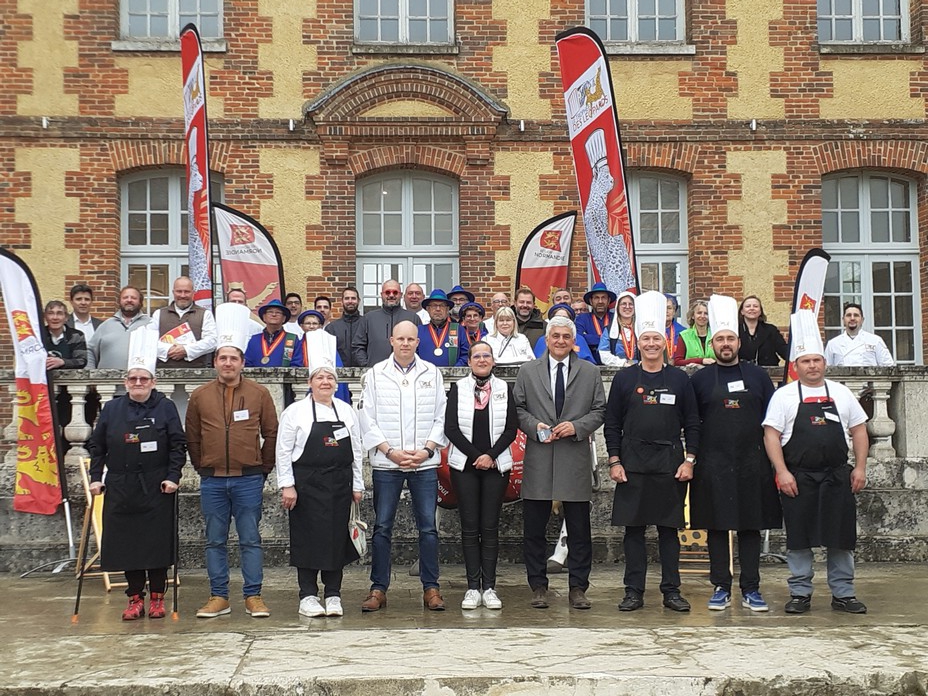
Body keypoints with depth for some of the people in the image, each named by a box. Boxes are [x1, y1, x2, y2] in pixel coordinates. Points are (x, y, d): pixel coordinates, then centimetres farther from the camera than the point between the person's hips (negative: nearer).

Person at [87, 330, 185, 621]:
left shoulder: (166, 407, 0)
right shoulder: (111, 409, 7)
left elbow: (178, 445, -1)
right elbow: (96, 446, 11)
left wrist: (173, 476, -9)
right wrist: (96, 477, 5)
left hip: (156, 488, -2)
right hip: (120, 489, 2)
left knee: (157, 542, 1)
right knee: (126, 542, 4)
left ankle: (157, 597, 14)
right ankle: (135, 599, 15)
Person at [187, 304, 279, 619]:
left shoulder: (259, 394, 1)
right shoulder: (199, 396, 3)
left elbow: (271, 434, 5)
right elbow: (192, 437, 10)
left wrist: (264, 467, 4)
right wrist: (202, 468, 7)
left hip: (249, 479, -1)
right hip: (212, 481, 2)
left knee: (250, 540, 2)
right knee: (215, 541, 8)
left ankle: (253, 596, 10)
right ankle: (219, 597, 16)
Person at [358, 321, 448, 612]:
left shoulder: (432, 373, 8)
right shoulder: (375, 374, 5)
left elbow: (441, 417, 6)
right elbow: (367, 418, 1)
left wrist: (427, 449, -7)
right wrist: (390, 451, -8)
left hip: (425, 463, 1)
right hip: (386, 463, 0)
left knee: (428, 526, 2)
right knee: (382, 527, 2)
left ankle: (431, 588, 10)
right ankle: (378, 589, 10)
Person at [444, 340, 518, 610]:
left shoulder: (504, 389, 6)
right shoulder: (458, 388, 3)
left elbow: (511, 428, 1)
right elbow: (451, 428, -3)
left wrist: (491, 455, -11)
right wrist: (475, 456, -10)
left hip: (495, 466, 1)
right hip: (465, 466, 0)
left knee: (490, 527, 1)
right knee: (470, 527, 1)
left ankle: (489, 587, 4)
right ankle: (473, 587, 5)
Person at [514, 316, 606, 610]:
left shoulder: (590, 372, 9)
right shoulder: (528, 371, 10)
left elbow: (599, 410, 8)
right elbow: (517, 408, 9)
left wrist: (577, 426, -9)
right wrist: (534, 426, -9)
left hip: (576, 459, 0)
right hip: (538, 461, 0)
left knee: (579, 529, 3)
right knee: (534, 528, 4)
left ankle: (577, 588, 12)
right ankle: (538, 586, 14)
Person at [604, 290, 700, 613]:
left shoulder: (680, 380, 5)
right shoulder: (624, 379, 3)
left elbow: (692, 424, 6)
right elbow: (612, 425, 4)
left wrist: (689, 460, -2)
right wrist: (615, 461, -3)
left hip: (670, 465, 0)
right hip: (632, 465, 0)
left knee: (669, 528, 6)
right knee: (633, 529, 3)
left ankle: (671, 591, 14)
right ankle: (634, 592, 11)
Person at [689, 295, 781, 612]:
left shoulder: (757, 375, 8)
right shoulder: (700, 379, 5)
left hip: (752, 465, 1)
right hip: (713, 466, -1)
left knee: (751, 527, 4)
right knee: (716, 528, 2)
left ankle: (751, 589, 11)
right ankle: (721, 588, 10)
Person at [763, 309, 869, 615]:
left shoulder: (841, 393, 8)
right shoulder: (784, 396, -1)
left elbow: (859, 430, 11)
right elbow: (771, 435, -4)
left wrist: (860, 468, 4)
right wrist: (782, 473, -12)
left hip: (837, 476, 2)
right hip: (798, 478, -2)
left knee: (841, 537, 6)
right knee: (799, 538, 3)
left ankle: (843, 594, 16)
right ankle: (800, 594, 13)